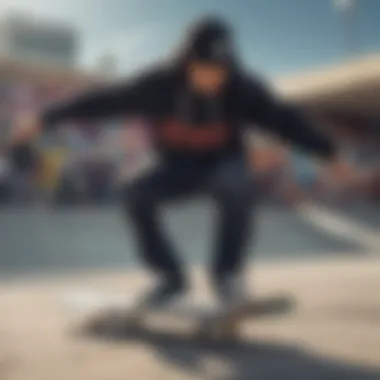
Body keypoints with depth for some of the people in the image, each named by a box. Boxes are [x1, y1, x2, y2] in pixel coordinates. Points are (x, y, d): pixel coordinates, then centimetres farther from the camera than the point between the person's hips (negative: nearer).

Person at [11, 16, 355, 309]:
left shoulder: (243, 89, -23)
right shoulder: (159, 84, -24)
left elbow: (285, 120, -15)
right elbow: (102, 101, -18)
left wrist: (329, 153, -17)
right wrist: (47, 119, -16)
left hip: (223, 165, -1)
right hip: (179, 168, 2)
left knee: (239, 186, -36)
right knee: (136, 194, -25)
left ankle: (227, 274, -15)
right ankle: (171, 278, -8)